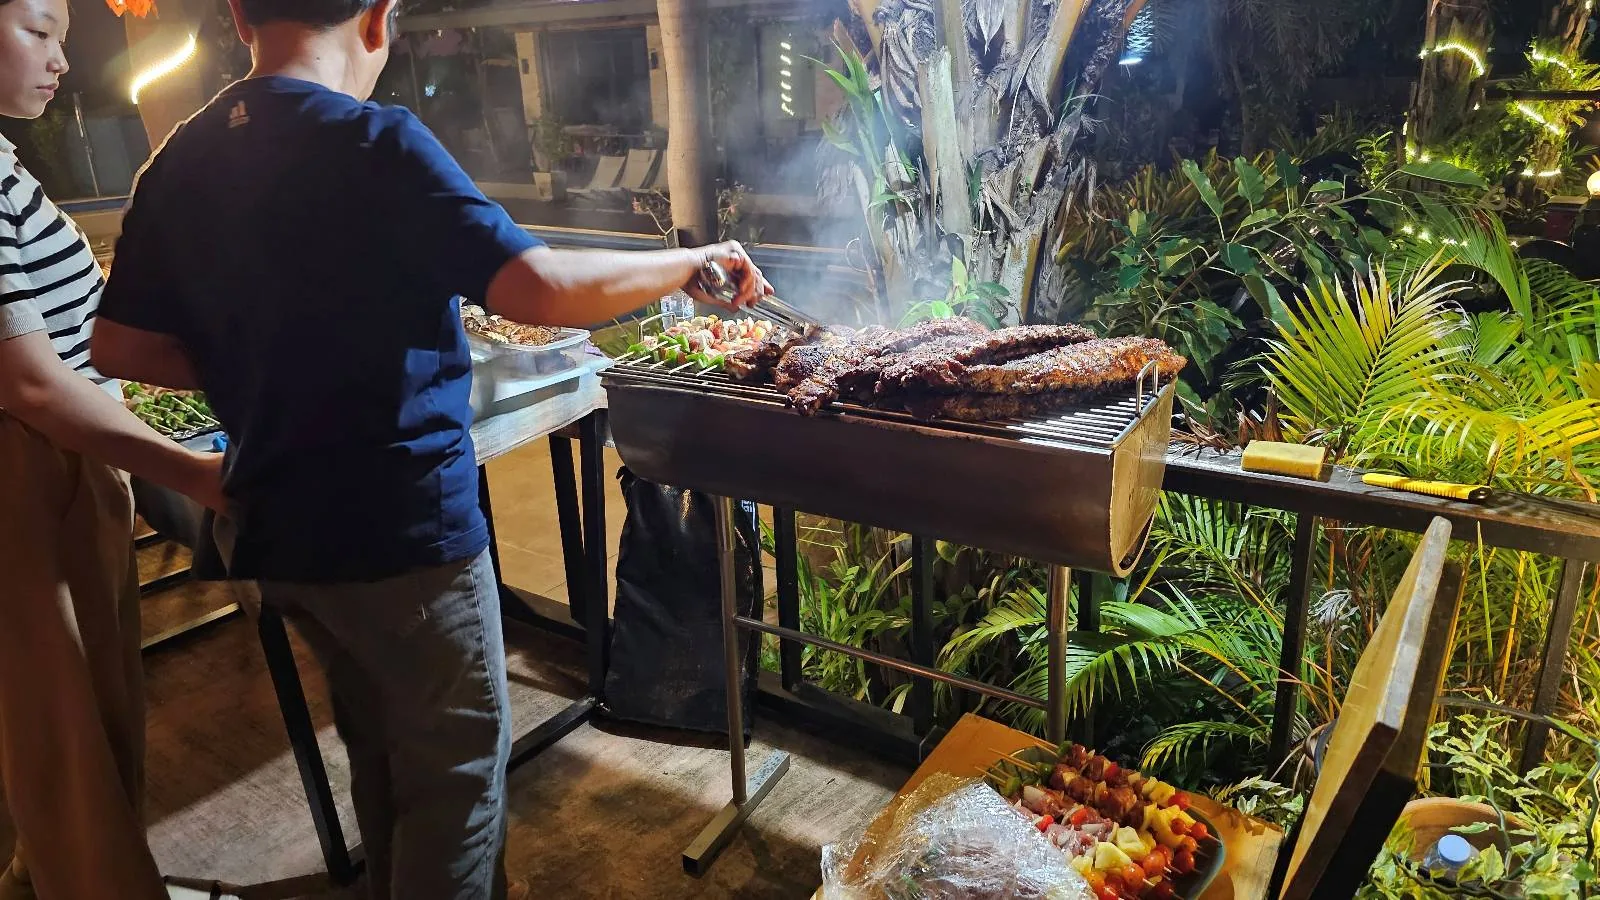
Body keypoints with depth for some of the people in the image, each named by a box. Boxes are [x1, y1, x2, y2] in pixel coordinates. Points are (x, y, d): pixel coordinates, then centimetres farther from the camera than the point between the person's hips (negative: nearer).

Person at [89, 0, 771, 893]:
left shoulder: (180, 162, 4)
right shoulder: (373, 141, -16)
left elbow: (121, 345, 7)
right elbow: (538, 288, -25)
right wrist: (689, 264, -12)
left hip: (276, 528, 8)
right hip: (404, 526, -7)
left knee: (382, 750, 25)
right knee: (459, 767, 10)